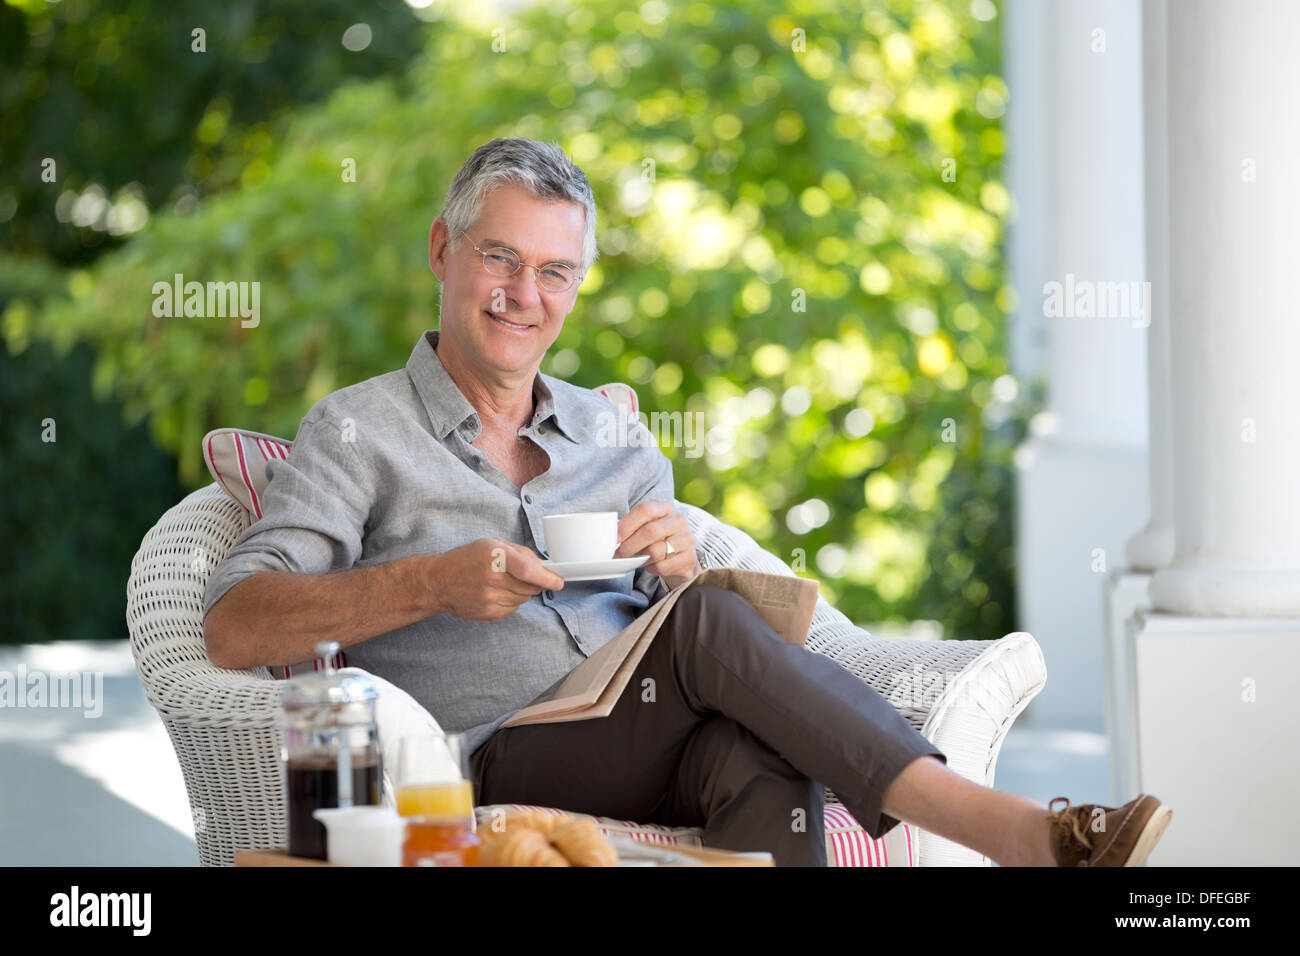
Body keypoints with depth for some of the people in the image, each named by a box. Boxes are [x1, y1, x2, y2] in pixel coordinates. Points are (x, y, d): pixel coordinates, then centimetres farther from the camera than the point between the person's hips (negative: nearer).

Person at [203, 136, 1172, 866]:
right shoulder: (358, 431, 9)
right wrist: (430, 583, -18)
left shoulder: (614, 430, 24)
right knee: (710, 627, -31)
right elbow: (235, 630, -4)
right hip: (503, 767, -4)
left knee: (755, 753, -34)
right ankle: (1019, 831, -37)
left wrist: (684, 570, -6)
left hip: (651, 745, 4)